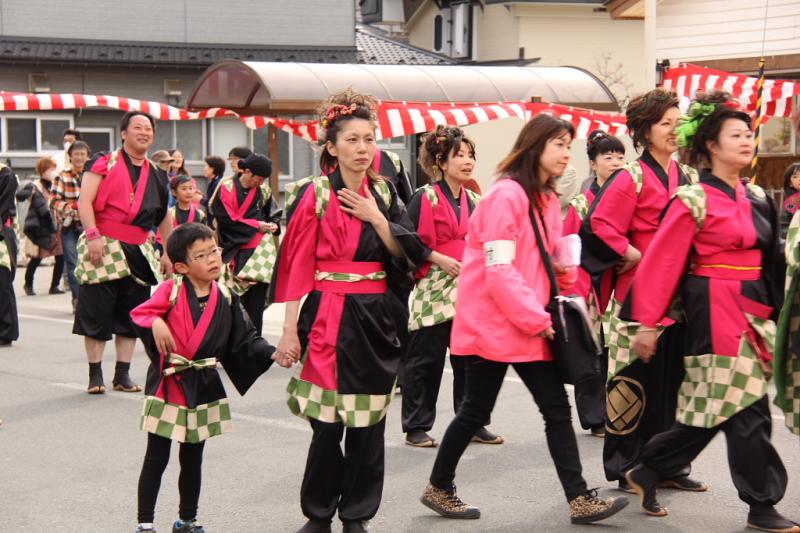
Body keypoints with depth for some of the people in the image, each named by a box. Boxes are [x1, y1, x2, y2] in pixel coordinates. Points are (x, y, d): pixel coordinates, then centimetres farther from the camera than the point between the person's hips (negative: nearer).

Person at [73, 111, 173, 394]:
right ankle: (95, 374, 7)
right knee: (96, 312, -2)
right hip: (103, 247, -5)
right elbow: (84, 200, -11)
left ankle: (123, 375, 14)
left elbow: (165, 217, 21)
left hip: (138, 252, 5)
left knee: (131, 315, 7)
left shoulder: (156, 175, 14)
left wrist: (169, 253, 19)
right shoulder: (104, 163, -2)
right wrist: (93, 235, -21)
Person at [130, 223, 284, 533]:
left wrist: (271, 353, -8)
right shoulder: (171, 291, -10)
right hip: (167, 385, -4)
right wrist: (155, 322, -35)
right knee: (156, 458, 2)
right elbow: (139, 313, -15)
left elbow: (244, 340, 5)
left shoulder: (226, 300, 2)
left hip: (203, 387, 4)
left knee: (193, 459, 16)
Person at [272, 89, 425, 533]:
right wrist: (290, 329, -11)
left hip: (376, 317, 4)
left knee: (368, 421, 6)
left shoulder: (384, 193, 10)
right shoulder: (314, 196, -4)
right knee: (329, 422, -3)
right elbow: (297, 266, -7)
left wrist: (376, 218, -7)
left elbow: (408, 253, 5)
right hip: (329, 317, -4)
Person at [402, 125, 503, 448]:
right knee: (427, 359, -1)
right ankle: (416, 427, 9)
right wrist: (439, 259, -19)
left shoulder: (475, 201, 13)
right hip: (434, 290, -6)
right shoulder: (425, 199, -7)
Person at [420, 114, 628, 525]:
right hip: (493, 324, -8)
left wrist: (564, 270, 0)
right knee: (476, 411, 2)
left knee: (557, 408, 2)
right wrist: (537, 319, -19)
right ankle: (437, 489, 19)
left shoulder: (547, 199, 12)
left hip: (532, 326, 8)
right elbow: (499, 270, -20)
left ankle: (579, 498, 4)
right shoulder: (506, 195, -15)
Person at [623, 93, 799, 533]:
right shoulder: (693, 200, -10)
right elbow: (661, 264, -10)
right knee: (745, 411, -3)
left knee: (711, 411, 11)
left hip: (753, 311, 8)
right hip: (716, 314, -8)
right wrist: (648, 324, -11)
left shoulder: (755, 198, 12)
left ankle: (647, 472, 25)